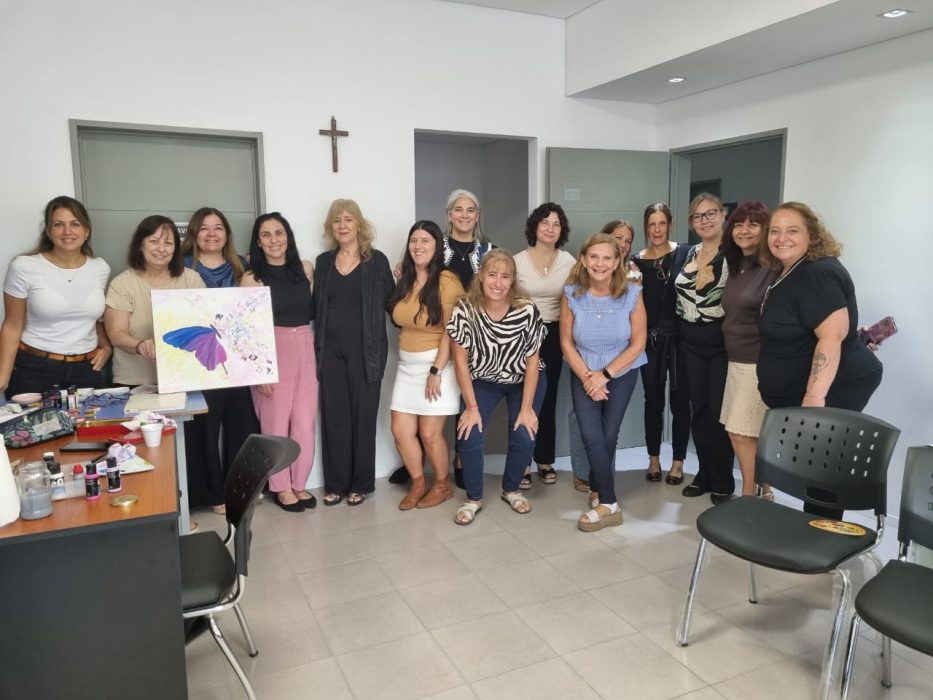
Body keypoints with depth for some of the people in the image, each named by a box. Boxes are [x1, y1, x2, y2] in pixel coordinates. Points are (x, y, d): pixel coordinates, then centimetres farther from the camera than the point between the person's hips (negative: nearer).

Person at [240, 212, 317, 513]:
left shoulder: (306, 269, 5)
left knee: (305, 422, 5)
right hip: (271, 354, -3)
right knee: (276, 423, 5)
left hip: (306, 350, 3)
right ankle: (280, 487, 21)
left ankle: (299, 483, 22)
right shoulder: (252, 278, -4)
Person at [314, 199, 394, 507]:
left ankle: (360, 483, 15)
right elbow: (316, 307, 11)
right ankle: (335, 483, 16)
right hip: (331, 350, 3)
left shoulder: (376, 261, 0)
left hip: (365, 351, -3)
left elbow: (391, 304, -3)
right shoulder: (324, 262, 10)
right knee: (334, 416, 6)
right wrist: (317, 348, 2)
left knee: (363, 416, 4)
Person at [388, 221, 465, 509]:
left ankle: (442, 485, 23)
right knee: (401, 431, 6)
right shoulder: (404, 279, 7)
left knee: (430, 432, 0)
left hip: (437, 363, -6)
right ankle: (418, 482, 27)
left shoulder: (447, 281, -14)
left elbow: (451, 331, -16)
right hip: (406, 364, 6)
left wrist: (436, 370, -18)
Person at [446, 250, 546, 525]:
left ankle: (511, 490, 18)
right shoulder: (465, 309, -23)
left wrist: (526, 407, -13)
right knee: (470, 438, -15)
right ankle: (474, 498, 11)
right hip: (481, 381, 0)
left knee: (524, 437, -12)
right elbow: (460, 361, -15)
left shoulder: (528, 311, -23)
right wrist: (471, 406, -15)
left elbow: (532, 361, -13)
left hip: (522, 381, 0)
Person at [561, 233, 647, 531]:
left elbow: (638, 343, -10)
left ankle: (598, 492, 22)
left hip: (622, 373, 0)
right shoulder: (571, 294, -13)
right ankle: (609, 504, 3)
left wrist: (605, 375, -16)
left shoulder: (632, 294, -15)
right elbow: (566, 343, -6)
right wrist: (588, 378, -13)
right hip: (584, 375, 0)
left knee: (608, 436, 2)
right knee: (592, 436, -11)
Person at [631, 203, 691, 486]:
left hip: (679, 334, -2)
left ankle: (678, 462, 17)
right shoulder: (637, 261, 5)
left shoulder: (683, 254, -1)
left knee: (679, 399, 5)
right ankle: (653, 459, 22)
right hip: (651, 337, 2)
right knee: (653, 399, 9)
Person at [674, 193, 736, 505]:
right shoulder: (689, 253, 11)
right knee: (698, 410, 10)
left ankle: (722, 481, 14)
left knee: (719, 412, -1)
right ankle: (704, 474, 23)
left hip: (722, 340, -5)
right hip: (690, 341, 5)